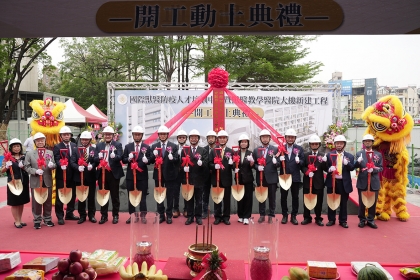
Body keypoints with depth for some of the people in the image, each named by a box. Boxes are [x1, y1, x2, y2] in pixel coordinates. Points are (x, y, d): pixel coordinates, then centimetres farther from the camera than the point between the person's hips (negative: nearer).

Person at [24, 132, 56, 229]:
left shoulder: (50, 153, 7)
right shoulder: (29, 154, 1)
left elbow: (54, 165, 3)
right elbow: (27, 167, -2)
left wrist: (52, 165, -20)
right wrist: (35, 171, -18)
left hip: (47, 181, 2)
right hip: (35, 182, -2)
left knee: (48, 201, 10)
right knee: (36, 202, 5)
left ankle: (47, 219, 23)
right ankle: (37, 220, 17)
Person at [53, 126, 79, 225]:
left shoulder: (74, 146, 11)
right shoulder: (57, 147, -4)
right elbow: (57, 160, -15)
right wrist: (61, 165, -33)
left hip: (72, 175, 5)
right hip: (61, 175, -5)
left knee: (72, 195, 13)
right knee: (60, 196, 2)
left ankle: (69, 214, 27)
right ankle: (60, 216, 11)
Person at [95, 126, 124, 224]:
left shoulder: (118, 145, 2)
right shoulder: (99, 145, 11)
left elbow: (120, 157, -12)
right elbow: (95, 159, 2)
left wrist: (114, 156, -34)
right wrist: (99, 157, -20)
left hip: (114, 173, -3)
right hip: (102, 173, 3)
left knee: (115, 195, 6)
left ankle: (115, 215, 16)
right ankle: (104, 215, 21)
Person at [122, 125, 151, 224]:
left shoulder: (147, 147, 2)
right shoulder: (128, 146, 6)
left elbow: (149, 160, -2)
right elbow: (123, 160, 3)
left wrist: (146, 160, -24)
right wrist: (128, 159, -18)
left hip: (142, 175, -2)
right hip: (130, 175, 2)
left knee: (142, 196, 5)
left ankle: (143, 215, 15)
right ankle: (133, 215, 21)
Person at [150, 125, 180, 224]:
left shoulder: (174, 146, 0)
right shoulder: (154, 146, 6)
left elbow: (176, 160, -7)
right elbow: (151, 161, 0)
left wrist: (172, 158, -29)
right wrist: (154, 155, -21)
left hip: (169, 174, -2)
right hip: (158, 174, 2)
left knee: (170, 196, 6)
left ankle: (169, 215, 16)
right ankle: (161, 215, 21)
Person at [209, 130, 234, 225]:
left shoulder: (231, 151, 6)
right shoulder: (213, 151, 7)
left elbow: (234, 165, 2)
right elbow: (210, 163, 1)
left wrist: (232, 163, -20)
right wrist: (214, 166, -19)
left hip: (227, 178, 0)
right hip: (216, 178, 0)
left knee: (227, 198, 6)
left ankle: (226, 217, 16)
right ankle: (217, 217, 17)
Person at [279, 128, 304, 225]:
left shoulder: (299, 148, 4)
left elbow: (303, 162, -1)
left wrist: (299, 161, -22)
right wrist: (280, 160, -18)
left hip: (295, 177, 0)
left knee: (295, 197, 7)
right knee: (283, 197, 7)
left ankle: (293, 216, 18)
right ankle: (284, 215, 20)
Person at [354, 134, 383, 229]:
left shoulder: (378, 154, 6)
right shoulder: (359, 153, 3)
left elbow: (381, 168, 4)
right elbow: (355, 167, -4)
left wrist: (373, 169, -16)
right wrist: (358, 162, -26)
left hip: (374, 182, 1)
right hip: (362, 182, -1)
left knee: (373, 202, 8)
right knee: (362, 202, 7)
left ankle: (371, 220, 20)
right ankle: (362, 220, 18)